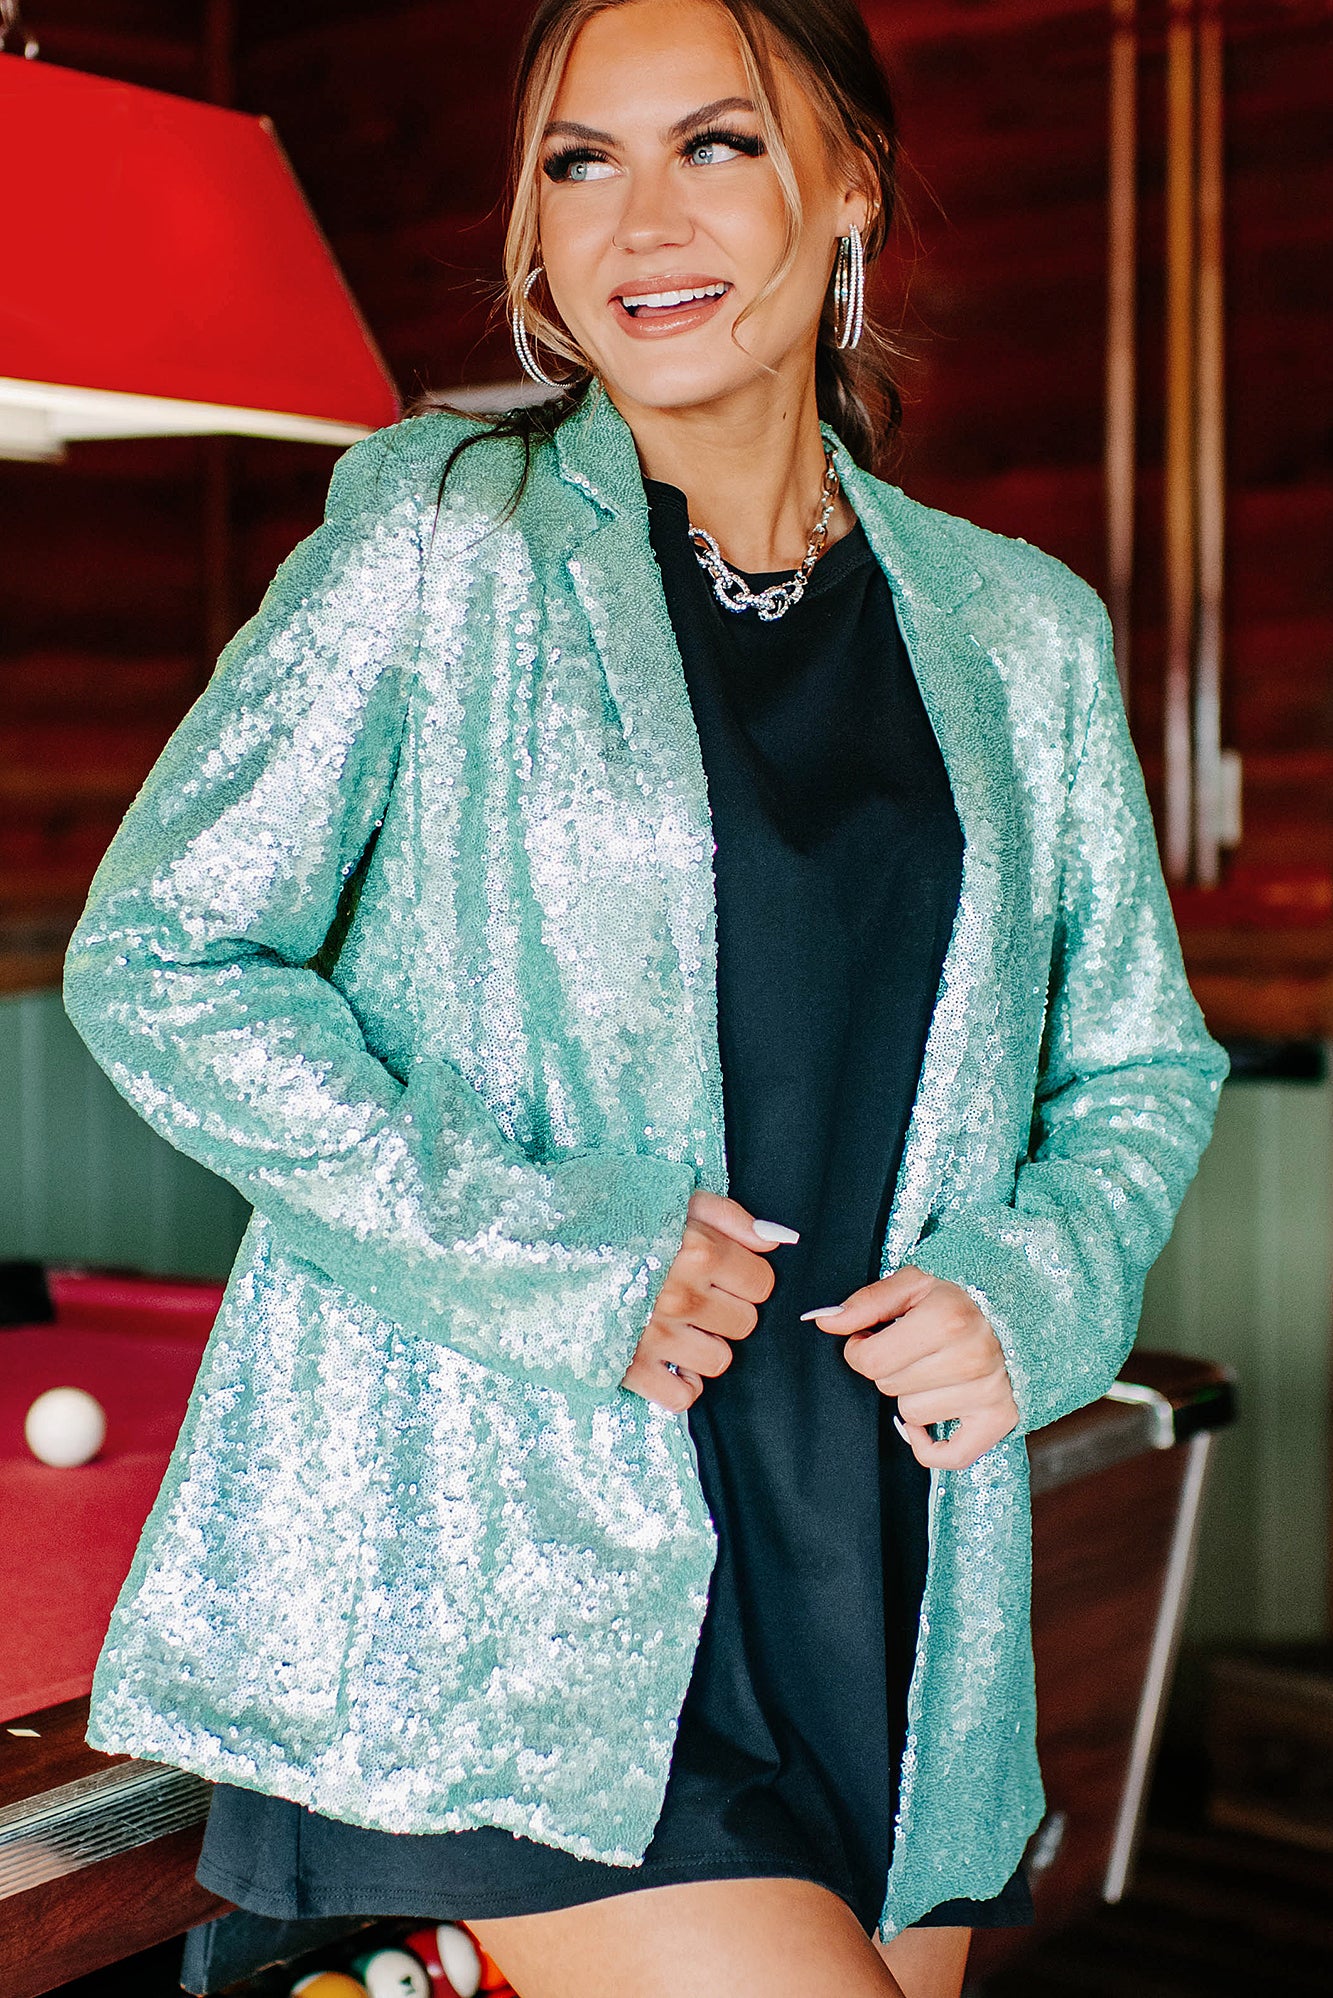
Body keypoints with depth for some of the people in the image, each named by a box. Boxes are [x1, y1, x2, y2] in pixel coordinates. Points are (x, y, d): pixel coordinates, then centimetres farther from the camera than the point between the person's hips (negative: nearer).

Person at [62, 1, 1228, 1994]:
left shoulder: (1025, 634, 8)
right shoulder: (440, 539, -2)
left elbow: (1140, 1070, 18)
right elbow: (158, 960, -5)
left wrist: (1028, 1290, -4)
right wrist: (550, 1256, -14)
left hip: (883, 1561, 5)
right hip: (504, 1547, -4)